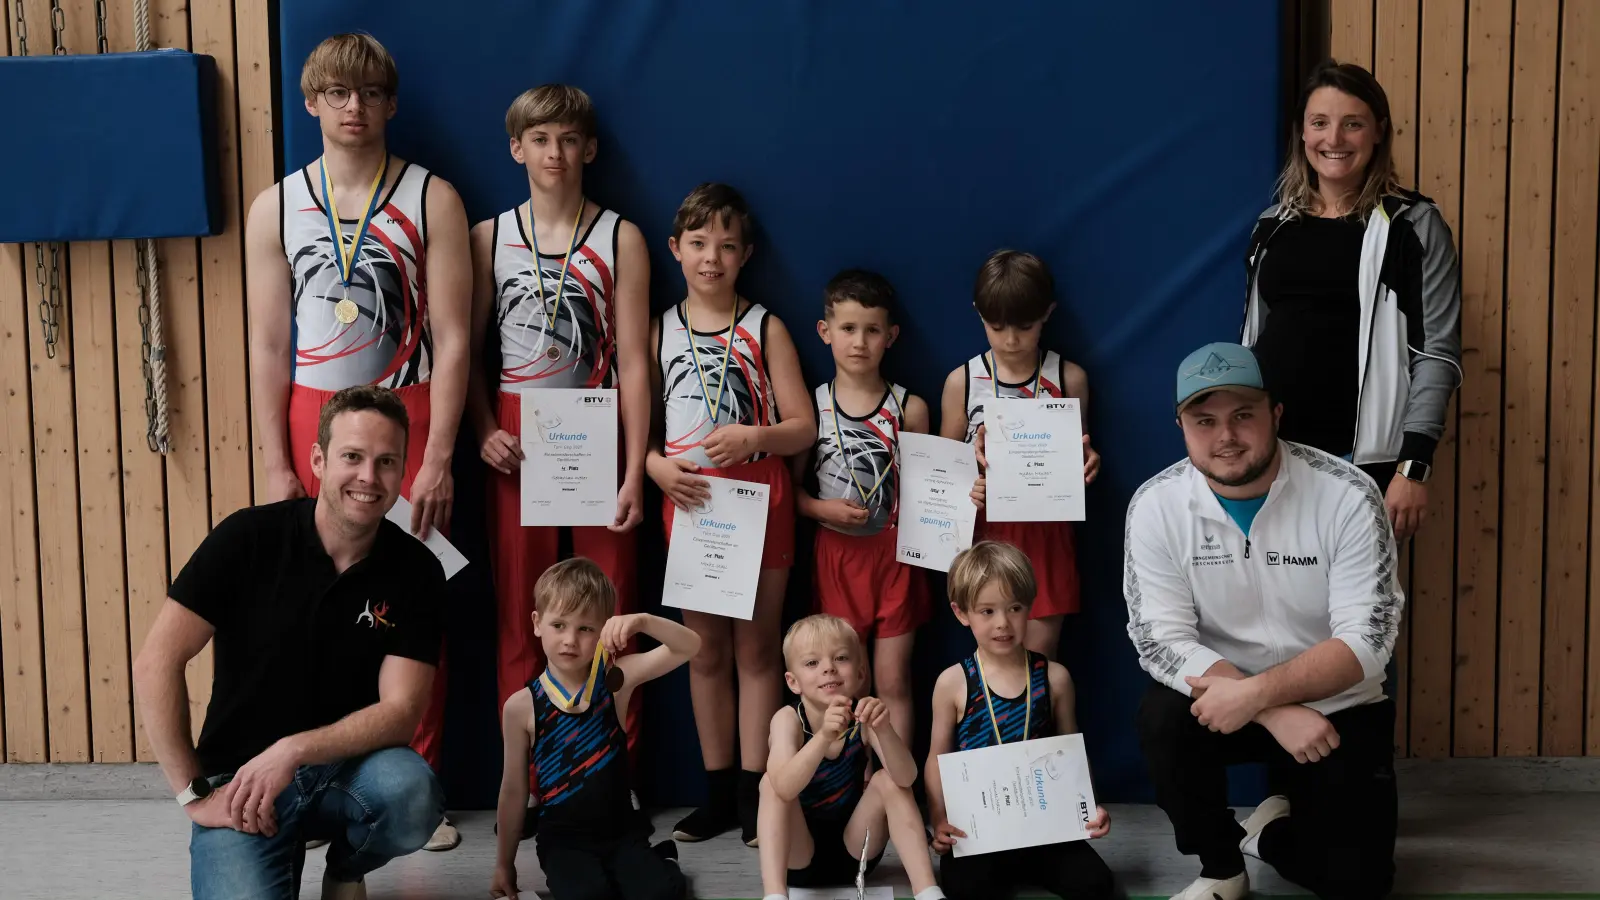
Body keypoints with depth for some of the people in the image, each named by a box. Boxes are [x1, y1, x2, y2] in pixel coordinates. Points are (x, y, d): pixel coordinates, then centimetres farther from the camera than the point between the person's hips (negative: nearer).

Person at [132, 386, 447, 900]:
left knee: (411, 793, -31)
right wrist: (195, 792, -11)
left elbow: (401, 711, -12)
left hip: (345, 766, 2)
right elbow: (156, 664, -11)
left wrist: (293, 752, -26)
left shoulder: (416, 571, -6)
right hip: (237, 779, -2)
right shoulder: (249, 538, -11)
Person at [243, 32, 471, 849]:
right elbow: (269, 347, 6)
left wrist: (437, 457, -8)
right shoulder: (277, 207, 6)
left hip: (406, 416, -2)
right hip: (312, 418, 2)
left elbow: (452, 339, -3)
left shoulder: (430, 199, 0)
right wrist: (276, 467, 1)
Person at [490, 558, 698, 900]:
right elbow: (513, 789, 1)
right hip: (563, 839, -2)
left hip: (622, 831, 2)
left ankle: (660, 859, 9)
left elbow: (689, 647, -15)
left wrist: (643, 622, -34)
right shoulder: (522, 706, -8)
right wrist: (504, 864, 8)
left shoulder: (616, 679, -7)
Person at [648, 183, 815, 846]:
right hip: (688, 499, 2)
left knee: (756, 647, 2)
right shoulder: (660, 330, 8)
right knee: (705, 651, 9)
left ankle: (754, 791, 9)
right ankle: (718, 792, 18)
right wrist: (656, 467, -12)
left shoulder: (764, 327, 2)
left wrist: (754, 436, -19)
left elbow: (804, 428, -1)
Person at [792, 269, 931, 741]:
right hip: (837, 554, 1)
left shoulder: (910, 408, -1)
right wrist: (823, 509, -14)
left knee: (893, 683, 4)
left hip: (895, 554, 0)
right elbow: (791, 485, 3)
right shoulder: (811, 407, -1)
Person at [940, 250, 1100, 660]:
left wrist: (1087, 463, -13)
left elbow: (1078, 455, 10)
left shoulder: (1069, 378, 0)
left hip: (1047, 533, 0)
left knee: (1040, 655, 2)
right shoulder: (962, 382, 0)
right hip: (987, 533, 0)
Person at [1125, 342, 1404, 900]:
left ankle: (1269, 833, 23)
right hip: (1224, 695, 1)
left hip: (1336, 707, -1)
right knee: (1163, 720, -30)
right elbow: (1161, 641, -17)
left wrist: (1255, 693, -32)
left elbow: (1366, 641, -20)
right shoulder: (1156, 506, -14)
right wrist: (1276, 714, -27)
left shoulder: (1347, 496, -19)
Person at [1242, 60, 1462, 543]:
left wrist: (1413, 467, -14)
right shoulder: (1274, 223, 10)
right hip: (1266, 451, 4)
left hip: (1359, 461, -4)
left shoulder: (1413, 225, -4)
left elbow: (1437, 355, -8)